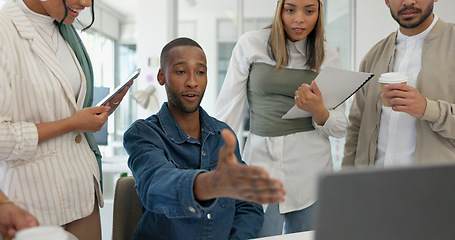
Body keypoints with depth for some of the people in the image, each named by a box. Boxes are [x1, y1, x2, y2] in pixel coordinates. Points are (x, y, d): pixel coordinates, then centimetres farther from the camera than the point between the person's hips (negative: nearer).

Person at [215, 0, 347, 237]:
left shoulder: (328, 56, 5)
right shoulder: (250, 44, 0)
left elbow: (340, 127, 6)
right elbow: (227, 111, 1)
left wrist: (318, 111, -16)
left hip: (310, 164, 2)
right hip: (261, 158, -2)